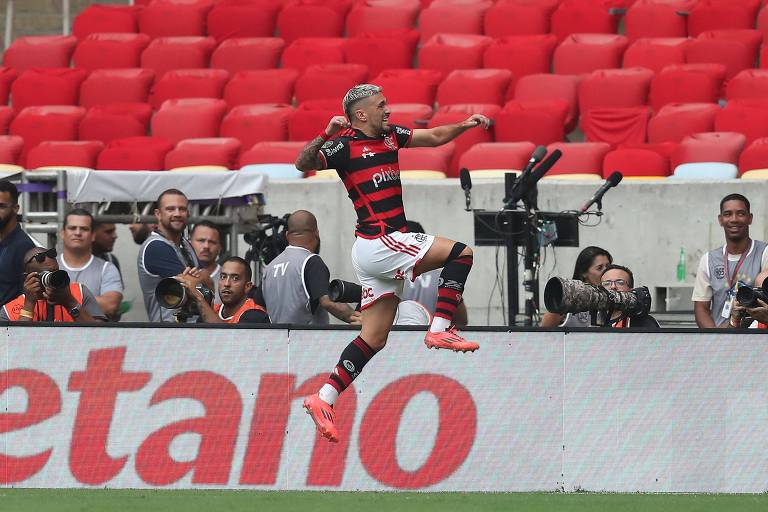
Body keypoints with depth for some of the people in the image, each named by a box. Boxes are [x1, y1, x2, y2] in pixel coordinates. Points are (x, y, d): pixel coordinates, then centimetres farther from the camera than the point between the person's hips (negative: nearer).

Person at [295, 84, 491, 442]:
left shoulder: (390, 136, 14)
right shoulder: (345, 145, -10)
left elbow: (436, 137, 22)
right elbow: (303, 164, -23)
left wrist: (465, 126, 6)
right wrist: (325, 136, -38)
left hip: (382, 247, 9)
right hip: (378, 244, -9)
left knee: (374, 338, 8)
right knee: (461, 253, -9)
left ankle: (323, 399, 7)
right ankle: (439, 329, -9)